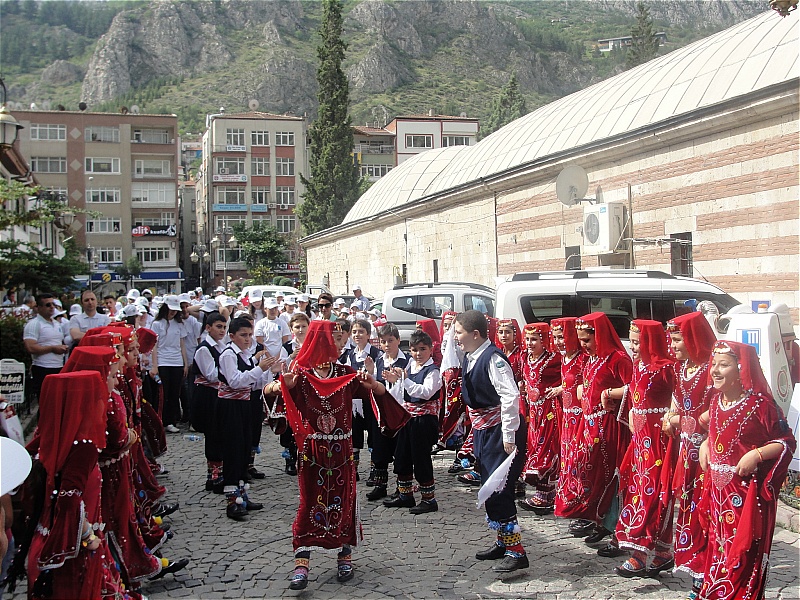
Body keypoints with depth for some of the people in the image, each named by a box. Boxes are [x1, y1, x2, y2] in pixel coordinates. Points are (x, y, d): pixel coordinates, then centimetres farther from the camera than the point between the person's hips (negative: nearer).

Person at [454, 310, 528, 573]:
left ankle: (516, 552, -1)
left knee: (499, 490, -9)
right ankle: (503, 542, 30)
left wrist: (508, 436, -26)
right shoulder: (470, 359, 8)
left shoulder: (493, 359, -21)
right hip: (483, 431, 10)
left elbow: (511, 397, -27)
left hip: (502, 431, -10)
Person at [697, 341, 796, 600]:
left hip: (747, 489, -7)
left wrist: (757, 454, -24)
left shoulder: (760, 404, -15)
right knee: (718, 545, 16)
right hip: (718, 488, 7)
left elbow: (788, 442, -12)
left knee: (741, 552, -1)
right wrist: (706, 443, 7)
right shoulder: (717, 401, 6)